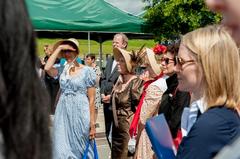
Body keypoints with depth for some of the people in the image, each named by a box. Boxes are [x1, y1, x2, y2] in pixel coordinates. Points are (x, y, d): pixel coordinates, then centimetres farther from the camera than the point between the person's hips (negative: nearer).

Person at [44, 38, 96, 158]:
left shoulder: (87, 71, -4)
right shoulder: (62, 70, 7)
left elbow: (91, 99, -5)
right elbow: (47, 68, -16)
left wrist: (92, 123, -9)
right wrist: (58, 48, -8)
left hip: (80, 114, -3)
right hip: (63, 114, 4)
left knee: (79, 149, 6)